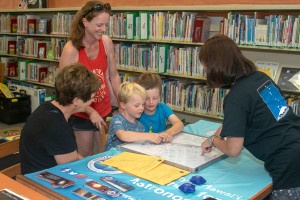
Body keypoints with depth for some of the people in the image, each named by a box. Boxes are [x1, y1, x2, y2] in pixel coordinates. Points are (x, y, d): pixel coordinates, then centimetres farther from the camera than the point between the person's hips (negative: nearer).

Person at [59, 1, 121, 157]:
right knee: (87, 159, 12)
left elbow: (113, 76, 4)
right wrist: (91, 112, -19)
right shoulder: (71, 49, -20)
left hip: (105, 110, 4)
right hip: (82, 114, -4)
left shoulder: (106, 42, -5)